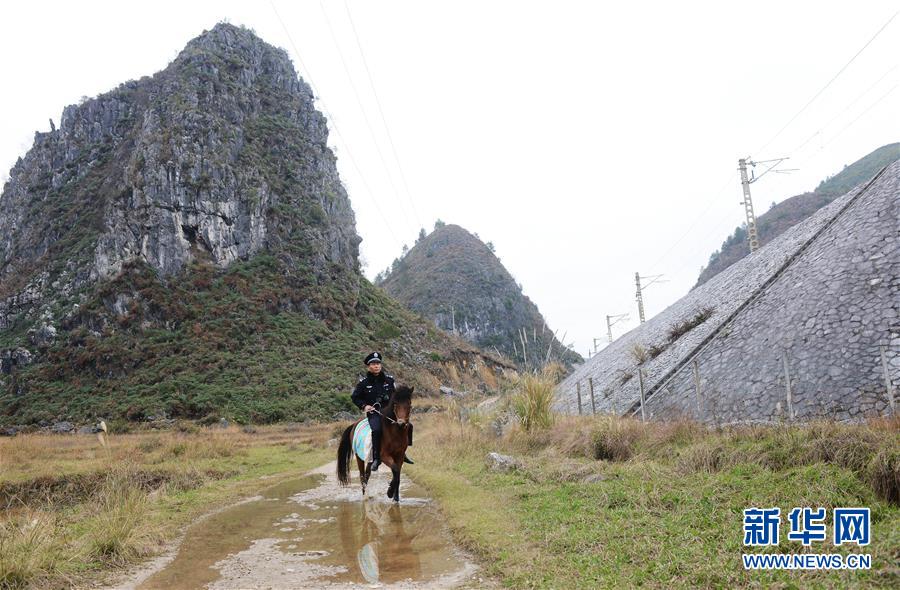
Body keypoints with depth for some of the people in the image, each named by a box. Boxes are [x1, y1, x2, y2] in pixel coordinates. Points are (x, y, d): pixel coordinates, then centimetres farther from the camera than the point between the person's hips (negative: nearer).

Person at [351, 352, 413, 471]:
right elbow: (355, 397, 10)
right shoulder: (363, 383, 2)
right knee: (377, 429, -33)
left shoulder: (389, 379, 9)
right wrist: (364, 406, -6)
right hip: (373, 413, -3)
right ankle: (376, 458, -20)